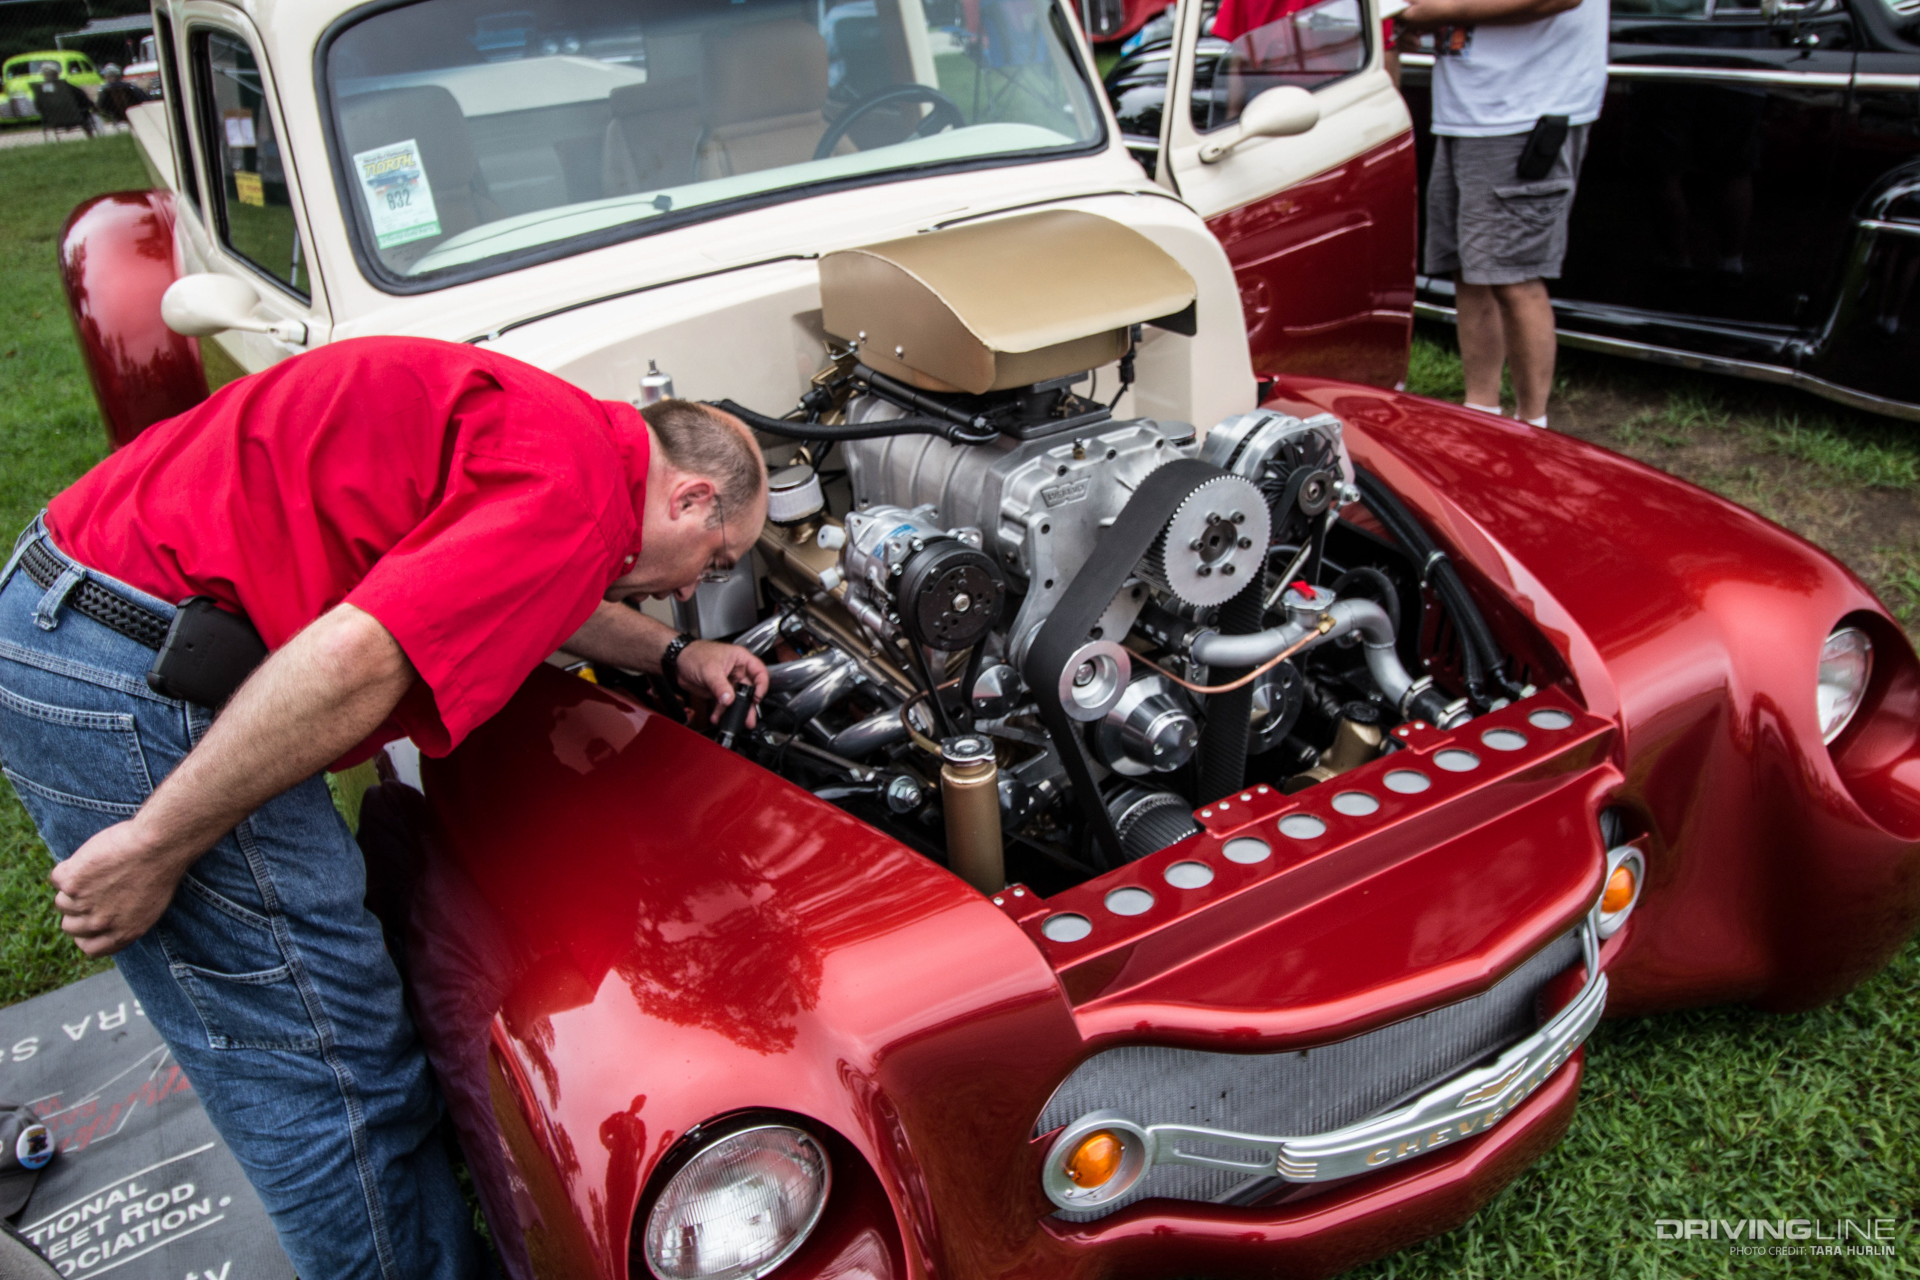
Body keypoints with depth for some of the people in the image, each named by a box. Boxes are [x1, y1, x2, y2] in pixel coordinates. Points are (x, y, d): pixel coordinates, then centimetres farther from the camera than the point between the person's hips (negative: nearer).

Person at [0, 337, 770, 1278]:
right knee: (334, 1070, 2)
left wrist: (674, 655, 34)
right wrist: (155, 849, -20)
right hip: (133, 677, -11)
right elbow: (352, 656, -26)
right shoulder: (582, 492, -16)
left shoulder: (541, 425, 14)